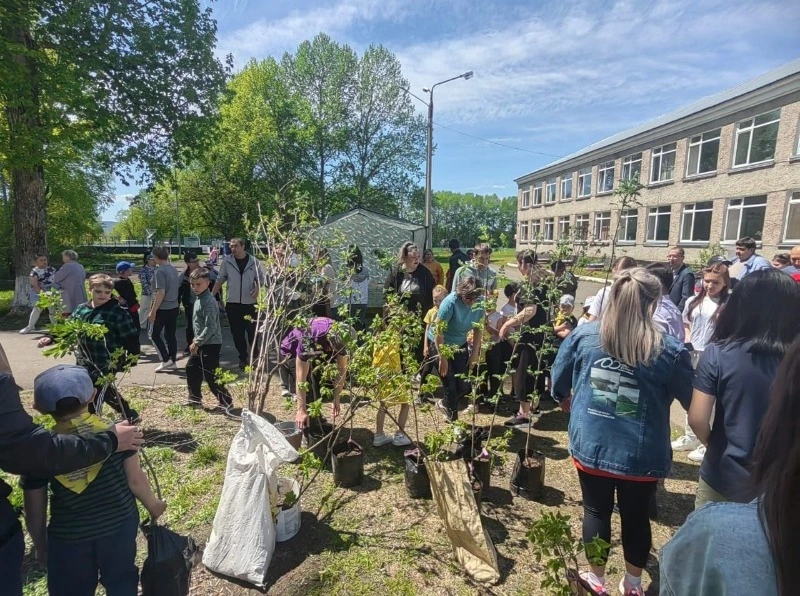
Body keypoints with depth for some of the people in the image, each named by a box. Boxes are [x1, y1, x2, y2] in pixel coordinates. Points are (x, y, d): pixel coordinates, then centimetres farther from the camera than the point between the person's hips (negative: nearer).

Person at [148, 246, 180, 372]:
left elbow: (161, 293, -21)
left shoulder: (160, 271, -16)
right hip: (174, 307, 7)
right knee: (171, 335, 11)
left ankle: (166, 360, 3)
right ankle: (172, 362, 16)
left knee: (155, 334, 6)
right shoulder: (173, 269, 7)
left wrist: (153, 311, -16)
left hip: (163, 309, -7)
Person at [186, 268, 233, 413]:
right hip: (202, 343, 10)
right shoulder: (199, 299, 10)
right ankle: (195, 399, 33)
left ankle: (226, 402, 5)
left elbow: (210, 327, -25)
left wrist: (197, 343, -22)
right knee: (191, 368, 19)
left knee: (210, 375, -5)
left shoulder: (208, 302, -20)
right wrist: (196, 339, 16)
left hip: (210, 344, -10)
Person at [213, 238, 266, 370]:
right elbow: (220, 279, 6)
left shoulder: (254, 261, -2)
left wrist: (257, 289, -14)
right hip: (232, 303, 1)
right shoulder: (227, 261, 0)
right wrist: (211, 295, 1)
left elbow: (261, 278, 5)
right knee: (237, 332, 7)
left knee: (252, 331, 4)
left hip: (250, 302, -1)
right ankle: (243, 357, 21)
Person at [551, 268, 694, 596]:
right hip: (641, 455, 0)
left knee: (596, 512, 19)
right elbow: (693, 402, -1)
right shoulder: (671, 351, -15)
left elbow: (558, 383, 3)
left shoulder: (583, 335, -10)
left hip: (590, 446, 1)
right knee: (636, 516, 22)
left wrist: (568, 402, 24)